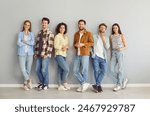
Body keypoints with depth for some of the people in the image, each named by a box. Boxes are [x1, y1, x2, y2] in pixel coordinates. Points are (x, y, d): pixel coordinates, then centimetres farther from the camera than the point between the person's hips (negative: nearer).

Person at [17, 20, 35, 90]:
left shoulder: (31, 34, 11)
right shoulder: (20, 33, 7)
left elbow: (33, 43, -4)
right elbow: (18, 43, -6)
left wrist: (24, 41, -8)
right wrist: (28, 43, -4)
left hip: (30, 53, 2)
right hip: (22, 53, -1)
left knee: (28, 69, 3)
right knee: (23, 69, -10)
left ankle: (25, 83, 14)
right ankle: (29, 80, 9)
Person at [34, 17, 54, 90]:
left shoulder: (50, 33, -6)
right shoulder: (39, 33, 15)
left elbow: (50, 45, -12)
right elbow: (37, 44, 17)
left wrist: (47, 54, -17)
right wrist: (35, 53, 11)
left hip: (45, 55, -6)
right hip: (39, 55, 6)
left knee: (44, 70, -5)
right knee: (37, 70, 8)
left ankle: (46, 84, 12)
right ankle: (41, 82, 24)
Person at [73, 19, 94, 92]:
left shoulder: (88, 33, 3)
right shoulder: (76, 34, 18)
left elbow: (92, 43, -5)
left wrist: (83, 44, -16)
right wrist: (76, 45, -2)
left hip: (85, 54, -5)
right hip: (77, 55, 5)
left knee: (84, 71, -2)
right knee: (75, 70, -1)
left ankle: (83, 85, 10)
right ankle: (84, 83, 8)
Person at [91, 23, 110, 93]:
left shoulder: (106, 38, 17)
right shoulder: (94, 36, 11)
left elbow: (107, 47, 4)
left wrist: (104, 39, -2)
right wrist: (92, 52, -6)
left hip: (103, 57, 2)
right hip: (96, 56, -2)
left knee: (103, 71, -13)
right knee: (96, 70, -11)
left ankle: (96, 85, -8)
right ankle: (99, 86, -1)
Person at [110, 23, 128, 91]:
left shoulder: (121, 36, 2)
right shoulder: (111, 36, 11)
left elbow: (126, 46, 2)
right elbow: (111, 46, 14)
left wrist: (121, 49, -18)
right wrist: (111, 55, 10)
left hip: (120, 53, -4)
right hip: (113, 53, 4)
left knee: (120, 69, -4)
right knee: (112, 70, -1)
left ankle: (119, 85, 8)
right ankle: (124, 80, 18)